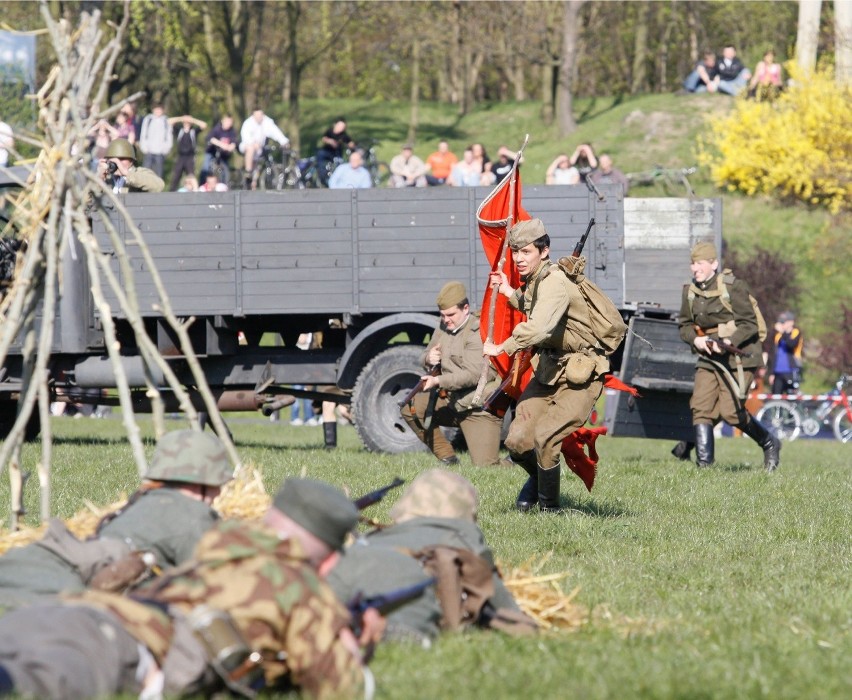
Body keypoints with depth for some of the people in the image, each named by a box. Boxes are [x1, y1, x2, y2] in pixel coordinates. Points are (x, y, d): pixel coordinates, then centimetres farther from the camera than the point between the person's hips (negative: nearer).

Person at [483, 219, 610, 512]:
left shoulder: (554, 282, -24)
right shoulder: (533, 281, 6)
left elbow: (539, 328, -41)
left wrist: (501, 348, -32)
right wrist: (510, 293, 17)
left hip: (580, 377, -8)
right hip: (549, 370, 8)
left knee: (544, 438, -22)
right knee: (517, 441, -1)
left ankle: (549, 507, -2)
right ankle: (537, 477, 32)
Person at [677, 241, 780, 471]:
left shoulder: (733, 288, -12)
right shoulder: (690, 291, 6)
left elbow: (749, 324, -12)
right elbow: (684, 325, 14)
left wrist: (728, 342, -27)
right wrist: (695, 339, -8)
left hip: (738, 356, -6)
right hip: (708, 358, 6)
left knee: (730, 410, -12)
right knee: (701, 406, -8)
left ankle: (769, 443, 12)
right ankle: (704, 464, -7)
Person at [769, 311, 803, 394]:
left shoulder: (796, 332, -1)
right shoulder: (778, 335, 18)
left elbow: (792, 344, -23)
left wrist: (783, 332, -29)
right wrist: (772, 373, 20)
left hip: (791, 372, -7)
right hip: (778, 372, 7)